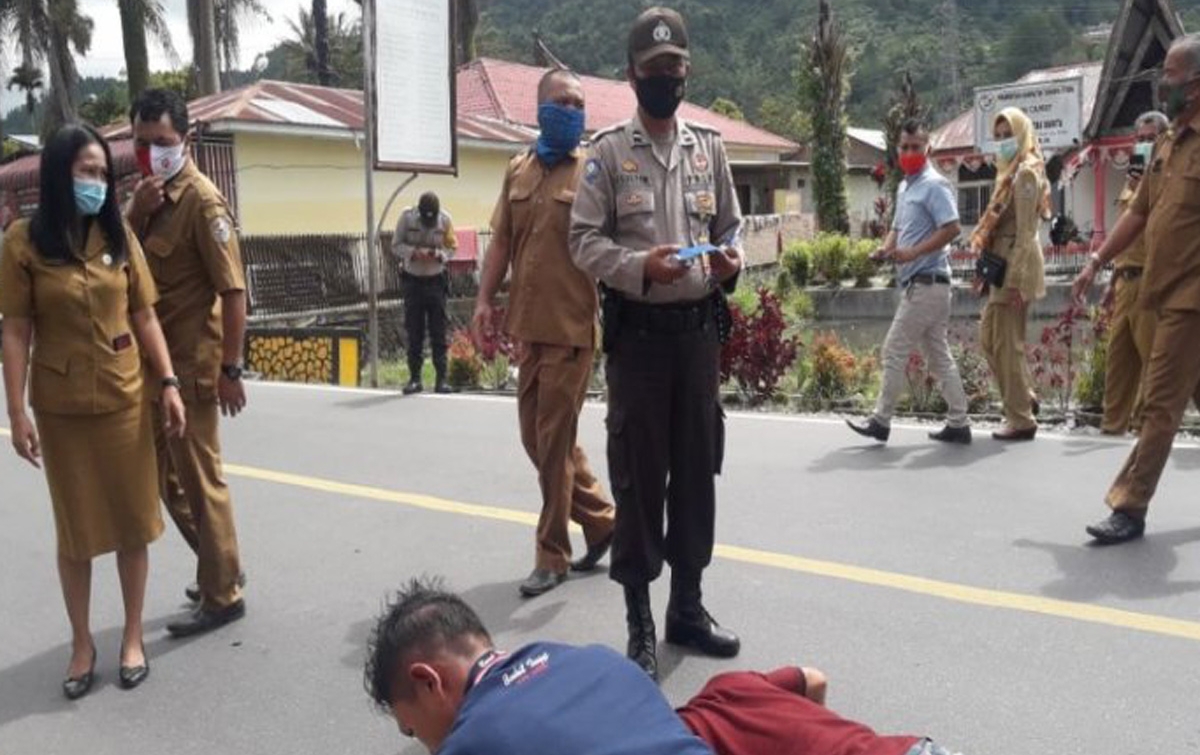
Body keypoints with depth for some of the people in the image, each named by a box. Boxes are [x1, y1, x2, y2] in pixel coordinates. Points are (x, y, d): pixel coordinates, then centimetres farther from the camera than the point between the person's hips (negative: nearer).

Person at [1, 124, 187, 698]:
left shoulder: (118, 234, 2)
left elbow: (144, 316, 5)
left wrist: (168, 382, -2)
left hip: (124, 399, 2)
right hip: (60, 408, -2)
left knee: (132, 521, 8)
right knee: (75, 528, 10)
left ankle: (133, 636, 24)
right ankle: (82, 644, 26)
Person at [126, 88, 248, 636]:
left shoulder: (201, 200, -14)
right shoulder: (146, 195, 10)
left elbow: (233, 289, -18)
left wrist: (230, 369, -19)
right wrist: (137, 215, -11)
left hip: (191, 365, -8)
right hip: (153, 363, 8)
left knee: (199, 480, 1)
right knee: (170, 480, 17)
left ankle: (222, 596, 14)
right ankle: (220, 569, 33)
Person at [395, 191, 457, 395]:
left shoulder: (445, 219, -5)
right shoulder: (407, 217, -8)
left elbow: (452, 246, 3)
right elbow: (396, 245, -3)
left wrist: (440, 254, -18)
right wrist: (414, 252, -22)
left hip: (436, 280, 0)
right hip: (413, 281, 0)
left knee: (438, 332, 0)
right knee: (414, 332, 2)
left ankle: (441, 378, 5)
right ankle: (414, 378, 9)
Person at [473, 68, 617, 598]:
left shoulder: (591, 171, -4)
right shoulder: (517, 170, 13)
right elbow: (502, 240, 16)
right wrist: (485, 297, 6)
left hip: (571, 326, -6)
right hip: (527, 324, 6)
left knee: (555, 441, -1)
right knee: (537, 435, 13)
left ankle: (552, 556, 13)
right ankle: (599, 520, 30)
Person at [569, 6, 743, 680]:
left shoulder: (710, 147, 9)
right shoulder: (609, 151, -2)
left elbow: (730, 226, 13)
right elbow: (585, 239, -6)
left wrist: (732, 259, -8)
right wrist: (640, 266, -22)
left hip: (699, 328, 4)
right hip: (638, 330, -4)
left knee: (697, 470, 11)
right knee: (639, 475, 2)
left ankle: (688, 605, 26)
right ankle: (640, 620, 14)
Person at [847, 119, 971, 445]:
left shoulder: (934, 185, -10)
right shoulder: (904, 187, 18)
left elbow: (952, 228, -19)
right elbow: (898, 229, 26)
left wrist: (912, 252, -24)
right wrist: (886, 249, 5)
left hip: (926, 283, -10)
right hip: (917, 283, 10)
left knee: (895, 351, -5)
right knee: (939, 355, 10)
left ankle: (881, 421, 3)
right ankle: (958, 423, 15)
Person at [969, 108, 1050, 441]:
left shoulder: (1026, 172, -11)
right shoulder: (1011, 172, 16)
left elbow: (1026, 231, -17)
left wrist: (1015, 279, -21)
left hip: (1016, 266, -9)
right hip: (1004, 265, 9)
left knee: (1007, 342, -4)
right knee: (989, 335, 15)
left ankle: (1021, 420, 4)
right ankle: (1025, 397, 25)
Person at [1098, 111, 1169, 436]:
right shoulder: (1135, 181, 21)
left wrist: (1144, 190, -17)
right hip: (1126, 279, 8)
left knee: (1153, 357, -4)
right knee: (1118, 355, 9)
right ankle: (1114, 422, 14)